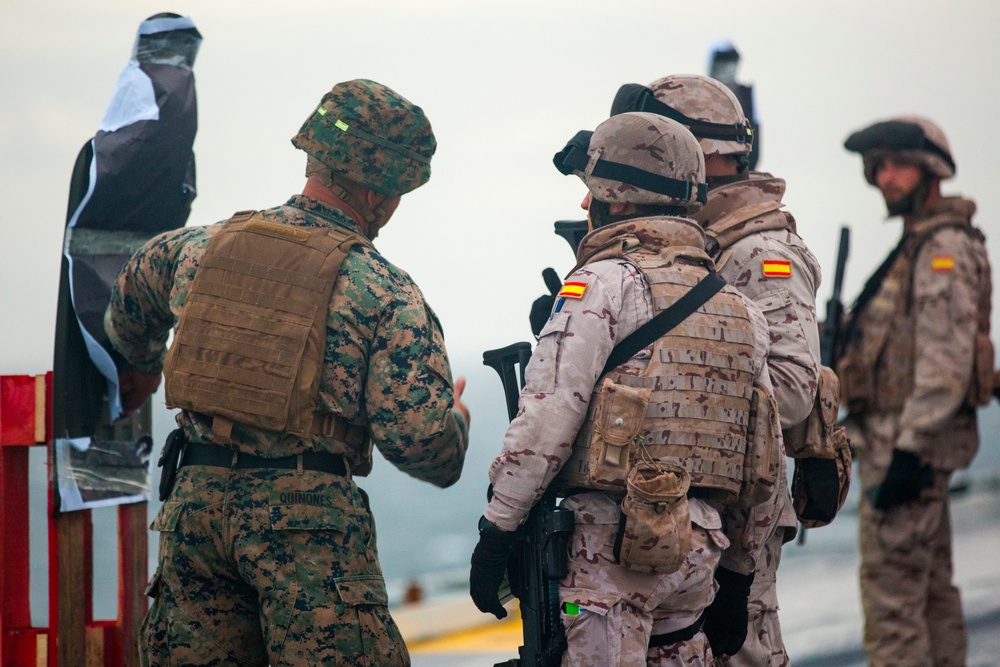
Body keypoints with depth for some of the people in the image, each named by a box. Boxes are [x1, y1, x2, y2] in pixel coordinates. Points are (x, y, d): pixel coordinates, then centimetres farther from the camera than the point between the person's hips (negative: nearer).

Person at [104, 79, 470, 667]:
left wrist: (139, 366, 57)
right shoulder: (384, 292, -6)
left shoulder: (202, 247, 12)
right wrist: (458, 422, 12)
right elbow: (419, 441, -12)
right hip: (308, 513, -6)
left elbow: (133, 292, 35)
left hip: (196, 501, 6)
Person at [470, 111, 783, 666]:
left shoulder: (605, 283, -7)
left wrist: (497, 528, -10)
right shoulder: (739, 308, 15)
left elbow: (549, 416, -15)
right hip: (699, 551, 7)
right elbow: (763, 461, 17)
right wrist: (738, 575, 24)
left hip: (611, 544, -7)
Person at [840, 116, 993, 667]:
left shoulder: (944, 248, -13)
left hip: (908, 441, -11)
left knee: (892, 591, -11)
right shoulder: (920, 246, 18)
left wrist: (909, 451, -24)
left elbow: (946, 359, -21)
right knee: (933, 589, 14)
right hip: (915, 444, 11)